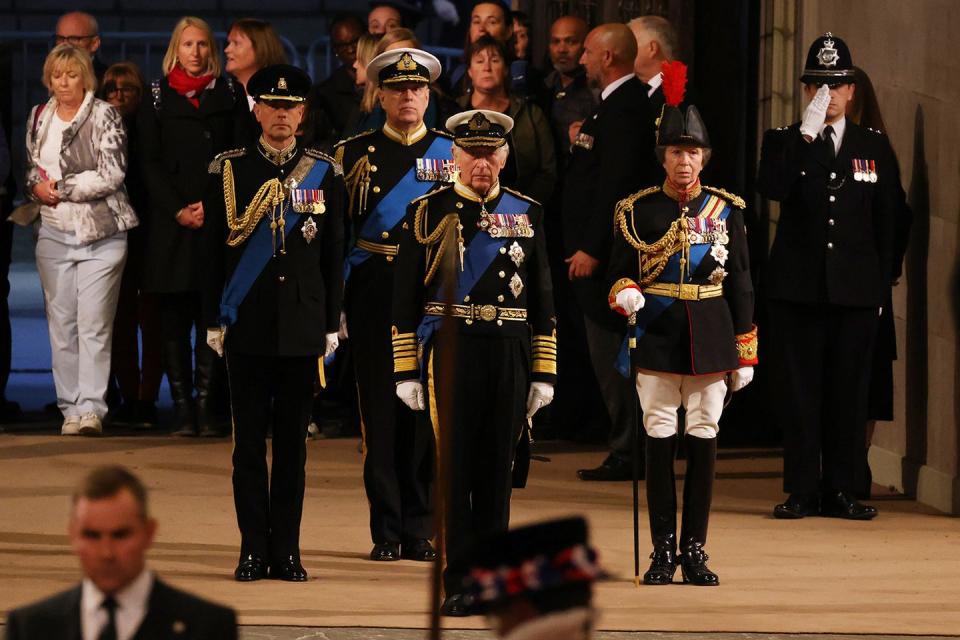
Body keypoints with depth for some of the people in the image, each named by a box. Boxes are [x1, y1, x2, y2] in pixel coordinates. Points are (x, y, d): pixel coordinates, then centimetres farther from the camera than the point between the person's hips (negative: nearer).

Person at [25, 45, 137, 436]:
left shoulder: (104, 116, -4)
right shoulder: (38, 118, 12)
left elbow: (111, 175, -12)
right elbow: (29, 167, 22)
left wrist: (59, 188, -11)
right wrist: (35, 187, -1)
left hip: (101, 232, -5)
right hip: (54, 234, 5)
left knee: (94, 325, -9)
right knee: (61, 323, 3)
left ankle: (91, 408, -10)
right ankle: (70, 408, 7)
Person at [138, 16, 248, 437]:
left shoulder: (229, 94, 10)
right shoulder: (157, 97, 9)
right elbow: (150, 162, 4)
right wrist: (177, 210, -7)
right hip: (170, 222, 0)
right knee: (173, 318, -2)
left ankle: (205, 406, -2)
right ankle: (182, 407, 0)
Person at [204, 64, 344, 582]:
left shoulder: (324, 173, 5)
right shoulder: (228, 170, 2)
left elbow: (333, 255, 7)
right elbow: (214, 250, 3)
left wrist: (331, 324, 5)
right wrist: (214, 320, 0)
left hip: (302, 327, 1)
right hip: (247, 325, -1)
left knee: (293, 442, 4)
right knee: (250, 442, 1)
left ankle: (286, 551, 9)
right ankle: (254, 550, 5)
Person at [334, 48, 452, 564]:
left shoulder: (452, 153, 8)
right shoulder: (354, 153, 7)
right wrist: (337, 302, -2)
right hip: (374, 294, 0)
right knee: (380, 409, 0)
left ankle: (420, 530, 8)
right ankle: (386, 531, 6)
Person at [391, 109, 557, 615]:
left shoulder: (527, 214, 9)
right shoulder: (427, 213, 2)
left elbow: (542, 300, 10)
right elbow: (405, 298, 2)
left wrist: (544, 373, 6)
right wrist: (407, 373, -2)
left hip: (510, 354, 2)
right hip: (450, 353, -2)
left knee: (498, 467, 5)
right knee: (455, 468, -2)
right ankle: (457, 585, 2)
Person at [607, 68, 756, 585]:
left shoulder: (726, 209, 4)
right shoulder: (636, 210, 1)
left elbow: (741, 284, 7)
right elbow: (618, 275, 4)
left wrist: (745, 353, 5)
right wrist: (624, 295, -20)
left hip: (710, 338, 1)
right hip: (656, 338, -1)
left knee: (703, 442, 2)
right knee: (660, 441, 0)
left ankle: (694, 552, 7)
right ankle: (663, 553, 6)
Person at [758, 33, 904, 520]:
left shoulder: (875, 147, 10)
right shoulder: (785, 142, 6)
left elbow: (889, 221, 12)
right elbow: (773, 188, -15)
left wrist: (883, 284, 8)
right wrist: (806, 134, -19)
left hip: (855, 292, 1)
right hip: (797, 290, -1)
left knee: (848, 391, 1)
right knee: (798, 392, -1)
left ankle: (841, 490, 8)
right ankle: (802, 490, 4)